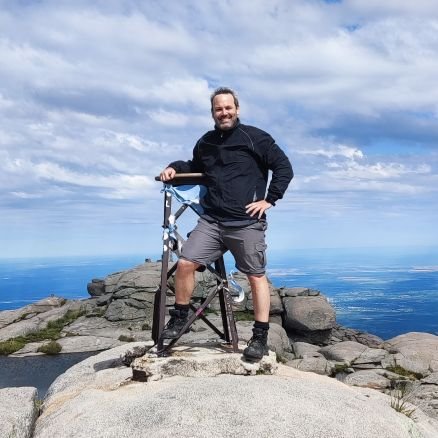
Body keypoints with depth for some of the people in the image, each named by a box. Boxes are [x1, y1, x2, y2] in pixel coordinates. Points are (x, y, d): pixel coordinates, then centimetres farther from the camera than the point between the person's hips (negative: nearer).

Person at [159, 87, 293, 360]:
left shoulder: (254, 137, -1)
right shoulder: (206, 143, 16)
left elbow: (284, 167, -2)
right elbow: (196, 168, 33)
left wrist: (270, 199, -8)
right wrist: (175, 167, 14)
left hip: (247, 222, -4)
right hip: (211, 220, 5)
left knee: (257, 276, 1)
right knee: (185, 264, -6)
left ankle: (261, 338, 10)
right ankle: (180, 318, 14)